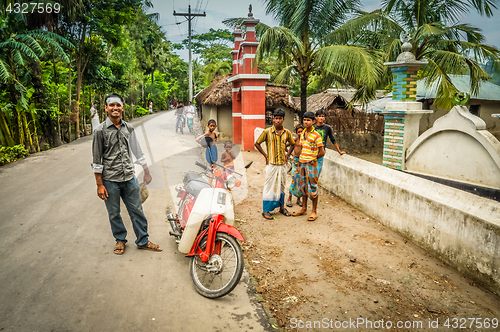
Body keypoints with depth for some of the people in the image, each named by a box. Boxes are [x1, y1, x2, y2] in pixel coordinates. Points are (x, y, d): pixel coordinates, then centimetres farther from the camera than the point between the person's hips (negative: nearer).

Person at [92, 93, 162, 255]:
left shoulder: (128, 128, 6)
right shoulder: (100, 130, -6)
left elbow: (137, 151, 16)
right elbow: (97, 160, -5)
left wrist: (147, 171, 16)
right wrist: (99, 184, -7)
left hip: (129, 178, 3)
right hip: (110, 180, -3)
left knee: (137, 210, 8)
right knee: (114, 213, 11)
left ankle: (143, 240, 21)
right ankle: (120, 239, 31)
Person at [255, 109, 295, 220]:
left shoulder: (287, 133, 3)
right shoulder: (267, 132, -7)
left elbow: (292, 144, 19)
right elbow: (257, 144, 0)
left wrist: (287, 154, 7)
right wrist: (265, 155, -4)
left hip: (282, 164, 4)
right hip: (271, 164, -4)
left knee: (281, 186, 15)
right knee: (269, 186, 1)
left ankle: (282, 207, 29)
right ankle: (266, 210, 9)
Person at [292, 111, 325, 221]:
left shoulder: (316, 135, -13)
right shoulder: (302, 134, 9)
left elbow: (322, 152, -11)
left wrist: (312, 158, 1)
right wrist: (299, 164, 12)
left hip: (311, 164, -7)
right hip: (302, 164, 7)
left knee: (312, 187, 1)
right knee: (303, 186, 14)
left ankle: (314, 211, 11)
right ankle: (304, 208, 27)